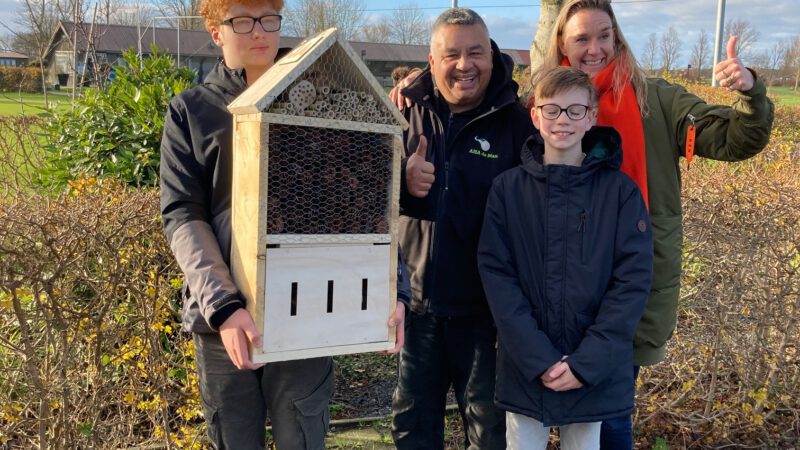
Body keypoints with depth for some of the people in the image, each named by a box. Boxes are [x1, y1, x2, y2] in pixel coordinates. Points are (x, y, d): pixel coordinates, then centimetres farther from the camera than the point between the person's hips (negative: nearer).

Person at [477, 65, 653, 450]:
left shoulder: (620, 191, -4)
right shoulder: (507, 188, -3)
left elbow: (634, 279, -7)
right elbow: (496, 273, -7)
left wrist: (587, 362, -14)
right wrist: (538, 358, -14)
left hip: (595, 370, 0)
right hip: (523, 367, 1)